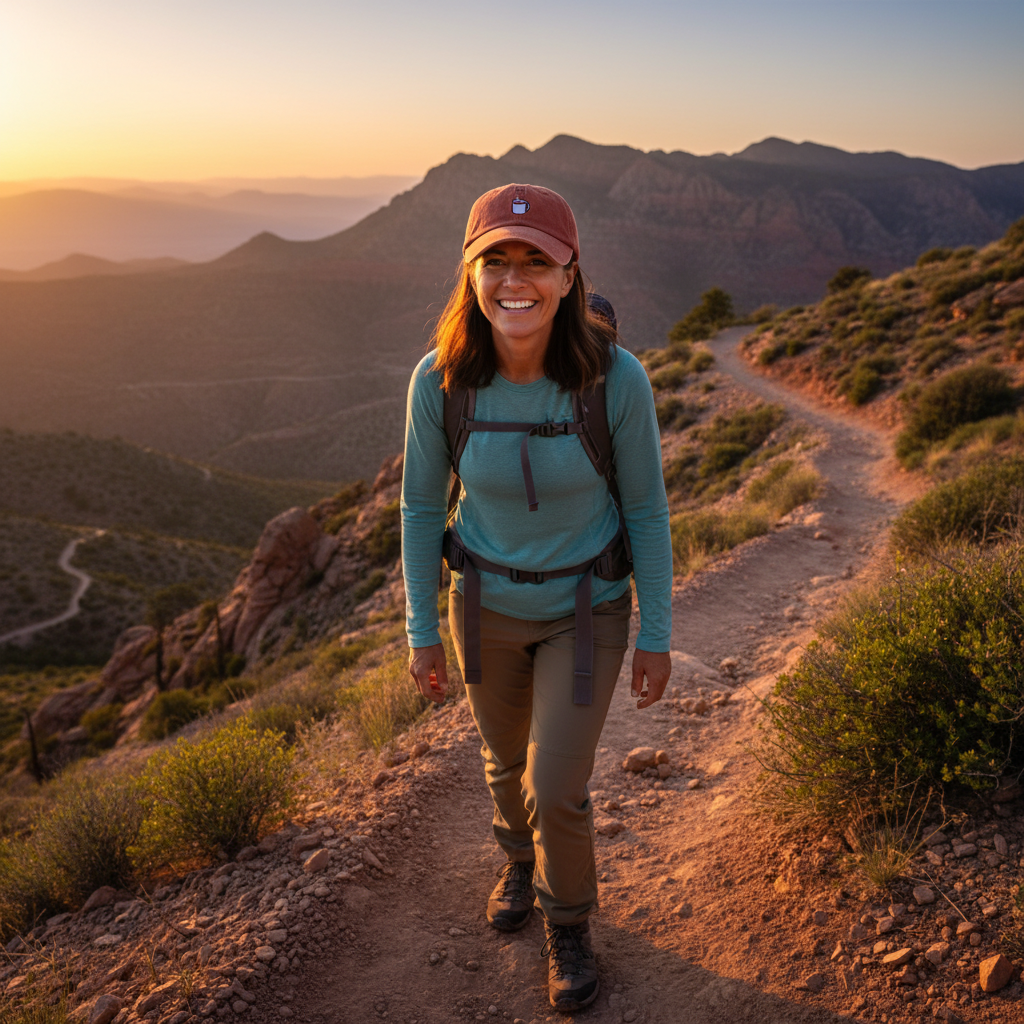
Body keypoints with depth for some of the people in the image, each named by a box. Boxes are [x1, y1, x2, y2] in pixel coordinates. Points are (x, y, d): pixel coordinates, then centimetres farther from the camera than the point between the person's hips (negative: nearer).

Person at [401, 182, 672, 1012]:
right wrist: (422, 630, -1)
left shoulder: (616, 377, -27)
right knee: (508, 758, 23)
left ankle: (569, 921, 33)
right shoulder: (440, 379, -22)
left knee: (557, 790, 0)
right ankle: (522, 857, 57)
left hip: (587, 604, -2)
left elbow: (645, 506, -13)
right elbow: (424, 504, -7)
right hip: (487, 599, 2)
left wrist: (657, 635, -6)